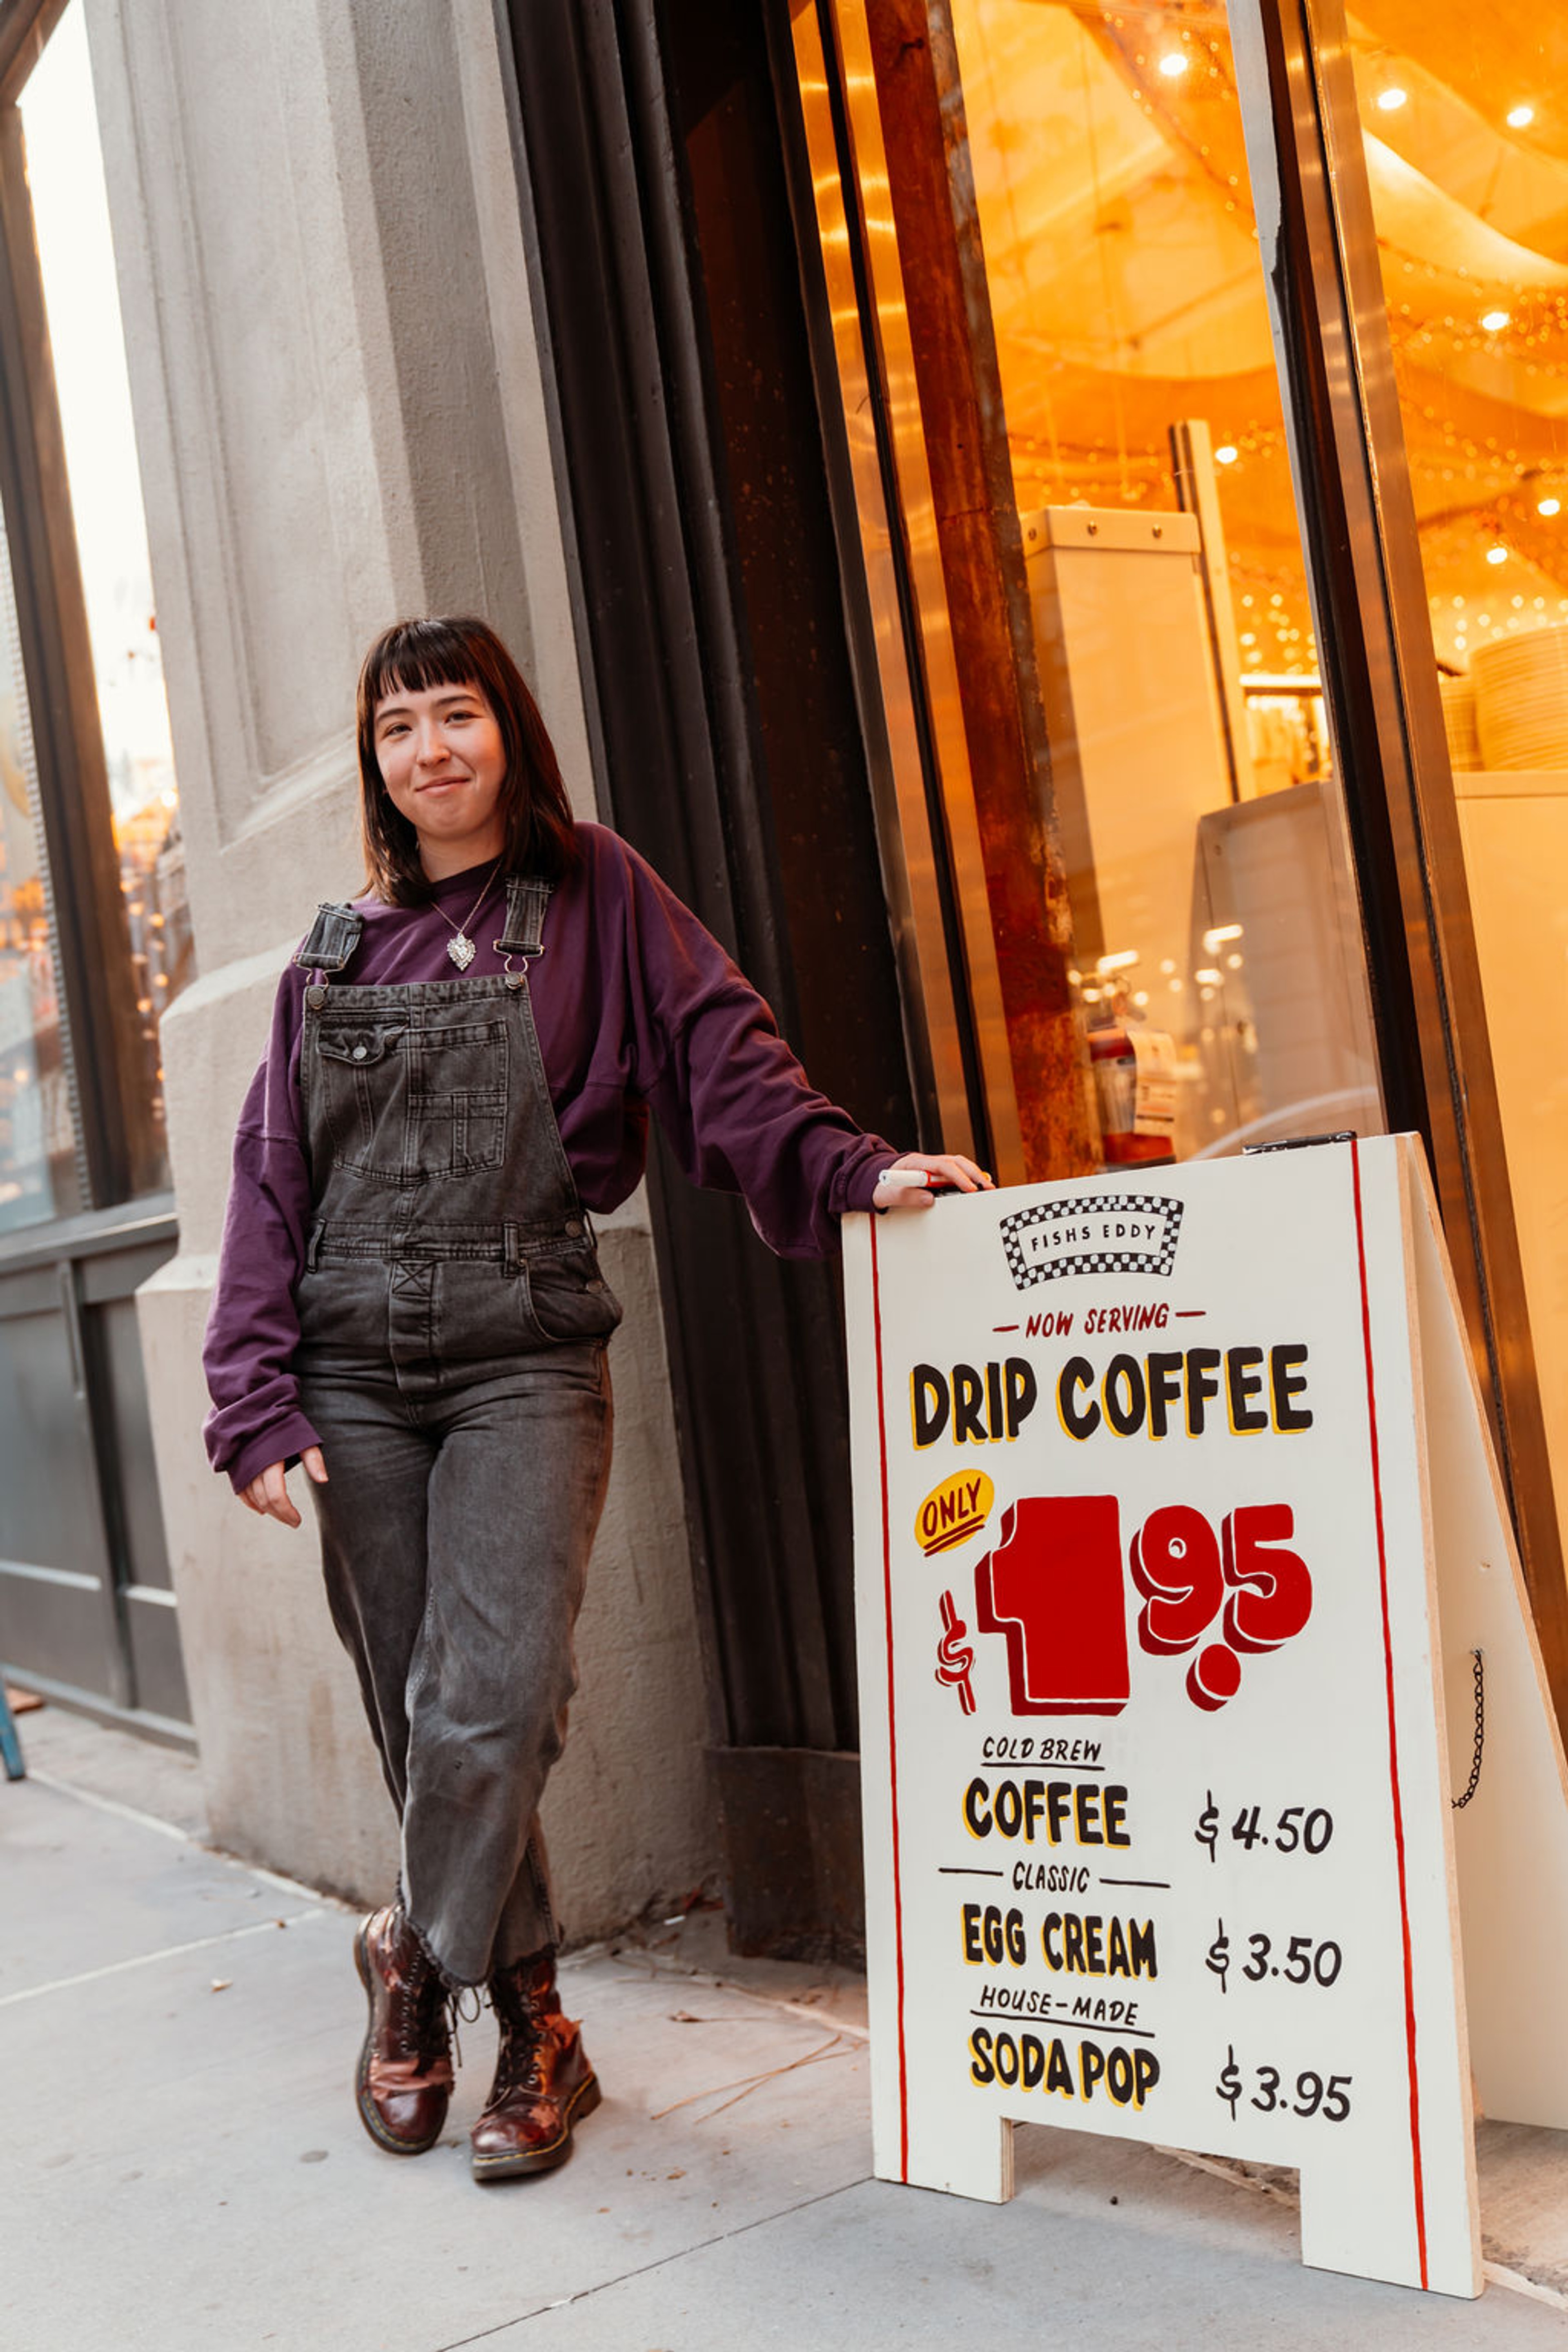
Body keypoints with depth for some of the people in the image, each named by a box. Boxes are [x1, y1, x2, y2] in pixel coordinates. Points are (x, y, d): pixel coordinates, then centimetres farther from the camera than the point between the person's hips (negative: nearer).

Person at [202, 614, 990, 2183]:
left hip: (524, 1361, -3)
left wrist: (857, 1172, -18)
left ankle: (417, 1953, 14)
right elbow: (271, 1180, 11)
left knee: (492, 1708, -14)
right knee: (417, 1717, 5)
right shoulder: (336, 950, 14)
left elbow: (723, 1067, -1)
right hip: (354, 1376, 3)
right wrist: (258, 1404, 2)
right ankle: (532, 2031, 22)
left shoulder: (594, 898, 6)